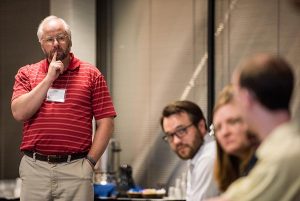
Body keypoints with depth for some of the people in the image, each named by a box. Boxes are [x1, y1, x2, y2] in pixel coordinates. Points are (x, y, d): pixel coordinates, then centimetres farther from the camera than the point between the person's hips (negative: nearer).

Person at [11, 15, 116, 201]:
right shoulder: (26, 74, 10)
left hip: (76, 170, -1)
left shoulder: (91, 74, 5)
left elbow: (106, 122, 2)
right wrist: (49, 79, -7)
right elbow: (19, 113, -5)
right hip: (35, 167, 1)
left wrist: (90, 161, -6)